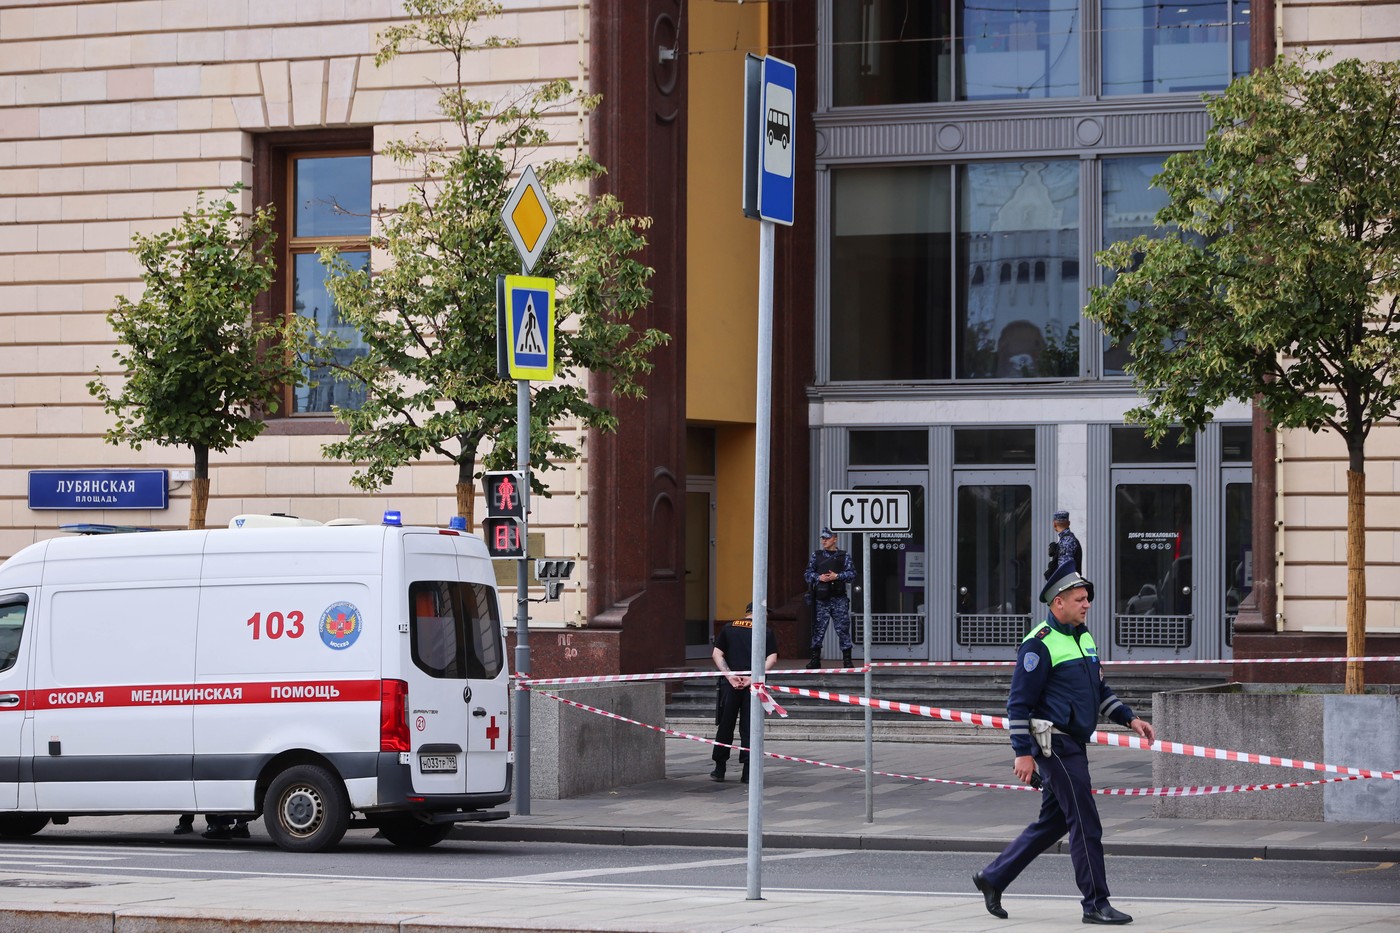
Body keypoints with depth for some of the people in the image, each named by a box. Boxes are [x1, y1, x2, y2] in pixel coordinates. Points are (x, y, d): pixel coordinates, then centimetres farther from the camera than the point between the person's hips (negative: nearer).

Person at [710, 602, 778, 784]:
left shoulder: (728, 628, 10)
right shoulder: (766, 632, 6)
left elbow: (716, 654, 1)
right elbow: (772, 659, -6)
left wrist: (729, 676, -7)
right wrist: (753, 678, -11)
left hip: (729, 683, 1)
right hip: (753, 686, -1)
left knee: (725, 726, 9)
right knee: (749, 728, 4)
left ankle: (719, 769, 13)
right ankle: (748, 772, 3)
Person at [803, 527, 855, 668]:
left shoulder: (844, 556, 5)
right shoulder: (816, 555, 9)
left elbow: (852, 573, -1)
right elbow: (807, 573, 7)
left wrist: (837, 576, -14)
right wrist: (819, 577, -11)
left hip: (839, 599, -1)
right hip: (821, 598, 1)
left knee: (843, 629, -1)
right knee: (818, 630, 2)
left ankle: (847, 660, 4)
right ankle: (815, 659, 9)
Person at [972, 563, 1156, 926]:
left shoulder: (1084, 638, 16)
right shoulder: (1039, 644, -12)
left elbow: (1099, 691, 26)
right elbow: (1019, 703, -13)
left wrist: (1129, 719, 13)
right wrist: (1023, 753, -17)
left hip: (1073, 745, 10)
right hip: (1054, 743, -10)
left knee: (1053, 821, 15)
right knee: (1086, 824, -8)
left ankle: (993, 878, 24)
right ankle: (1096, 905, -2)